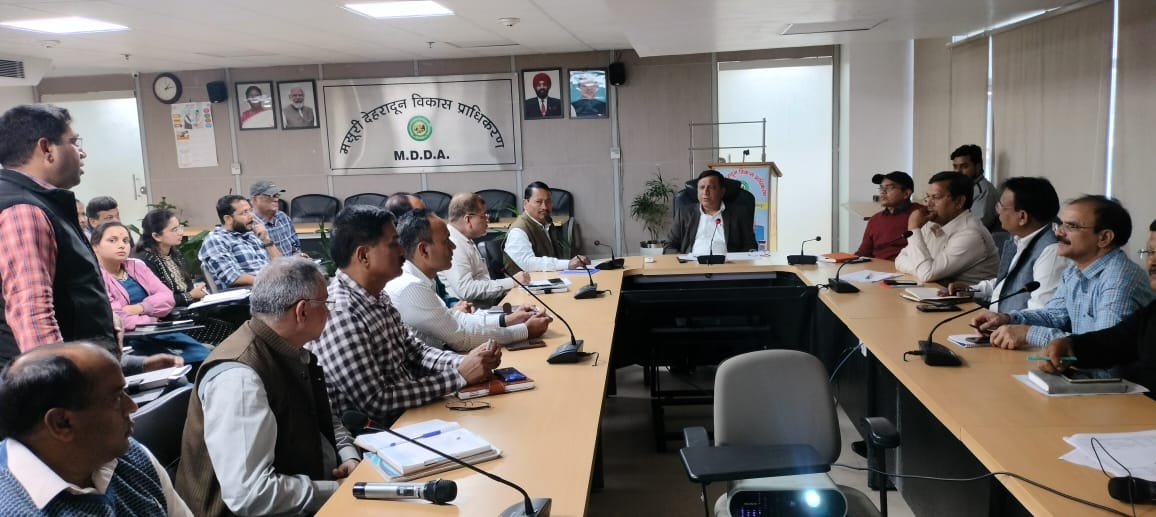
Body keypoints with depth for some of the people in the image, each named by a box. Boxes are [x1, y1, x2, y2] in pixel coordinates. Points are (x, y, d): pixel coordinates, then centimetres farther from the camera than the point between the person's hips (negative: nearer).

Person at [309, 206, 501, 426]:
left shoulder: (378, 297, 4)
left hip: (407, 413, 8)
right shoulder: (339, 315, -25)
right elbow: (377, 402, -26)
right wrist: (459, 376, -23)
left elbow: (412, 350, 10)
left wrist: (466, 361, -7)